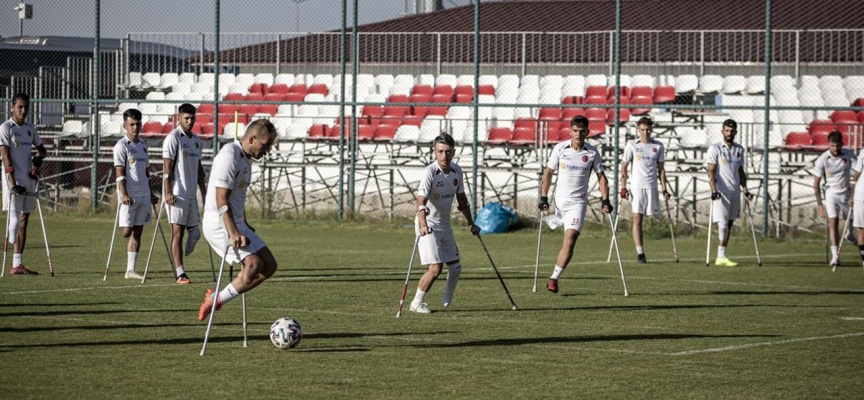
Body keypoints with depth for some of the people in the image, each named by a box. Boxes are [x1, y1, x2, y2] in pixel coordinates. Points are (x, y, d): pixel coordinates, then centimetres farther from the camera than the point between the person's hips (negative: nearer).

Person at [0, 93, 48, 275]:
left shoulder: (30, 128, 14)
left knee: (24, 220, 7)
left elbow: (42, 149, 25)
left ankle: (18, 264, 9)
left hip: (29, 178, 7)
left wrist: (39, 156, -1)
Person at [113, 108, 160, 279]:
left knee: (137, 232, 5)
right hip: (129, 196, -7)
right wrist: (124, 194, -23)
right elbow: (120, 173, -13)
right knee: (127, 231, -15)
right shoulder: (121, 146, -6)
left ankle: (130, 270, 7)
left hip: (144, 195, 7)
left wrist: (150, 193, 20)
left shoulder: (143, 145, 15)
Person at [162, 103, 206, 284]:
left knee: (195, 232, 4)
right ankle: (180, 274, -6)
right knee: (177, 232, -6)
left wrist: (204, 192, 20)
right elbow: (167, 167, -12)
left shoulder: (196, 140, 15)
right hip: (177, 194, -8)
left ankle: (179, 264, 14)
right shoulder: (173, 138, -7)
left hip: (191, 194, 8)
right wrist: (168, 193, -19)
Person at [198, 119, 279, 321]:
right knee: (254, 263, -23)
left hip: (235, 224, 10)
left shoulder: (245, 158, 15)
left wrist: (243, 226, 29)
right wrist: (233, 233, -29)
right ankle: (217, 299, -12)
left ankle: (217, 298, 4)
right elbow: (221, 199, -22)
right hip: (219, 224, -10)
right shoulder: (229, 156, -16)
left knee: (269, 265, 3)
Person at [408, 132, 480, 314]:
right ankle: (417, 303, 0)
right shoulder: (430, 172, -22)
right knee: (435, 268, -15)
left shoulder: (457, 171, -1)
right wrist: (422, 225, -48)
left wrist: (471, 224, 19)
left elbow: (461, 199, 14)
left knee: (455, 267, 10)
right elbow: (421, 202, -32)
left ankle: (447, 301, 33)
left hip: (445, 224, 7)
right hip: (428, 226, -7)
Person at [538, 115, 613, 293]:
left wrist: (605, 200, -2)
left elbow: (601, 177, 8)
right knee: (567, 240, 9)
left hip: (578, 201, -2)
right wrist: (543, 198, 1)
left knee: (570, 240, -14)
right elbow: (548, 173, 7)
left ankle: (554, 278, -13)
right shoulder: (560, 148, -1)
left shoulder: (592, 153, -2)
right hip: (560, 199, 2)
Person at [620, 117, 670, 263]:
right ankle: (640, 254, -8)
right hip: (637, 186, -2)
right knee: (637, 220, -7)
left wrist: (664, 189, 6)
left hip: (652, 186, 2)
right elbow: (624, 167, 6)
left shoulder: (658, 146, 9)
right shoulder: (631, 145, 4)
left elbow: (661, 169, 12)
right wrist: (623, 187, -3)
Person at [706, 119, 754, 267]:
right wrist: (714, 190, -20)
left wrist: (745, 190, 13)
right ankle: (721, 257, -13)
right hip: (721, 192, -6)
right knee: (722, 224, -11)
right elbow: (711, 171, -9)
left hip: (735, 191, 6)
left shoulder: (739, 149, 14)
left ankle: (722, 256, 7)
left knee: (729, 223, 5)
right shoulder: (715, 149, -4)